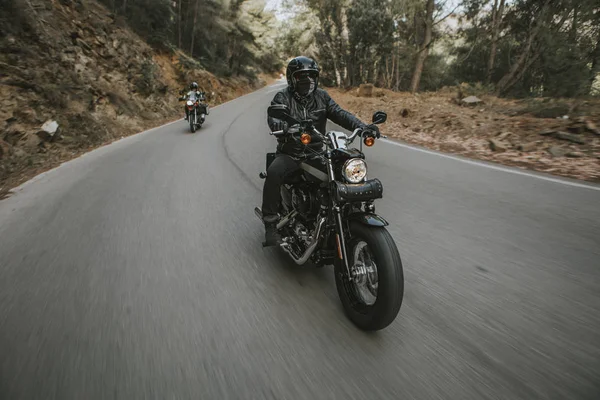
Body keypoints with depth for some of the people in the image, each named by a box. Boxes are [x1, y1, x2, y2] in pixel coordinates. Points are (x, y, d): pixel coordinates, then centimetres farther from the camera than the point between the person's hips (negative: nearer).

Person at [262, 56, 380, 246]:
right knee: (273, 174, -32)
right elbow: (274, 118, -20)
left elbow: (339, 114, -2)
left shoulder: (322, 96, 11)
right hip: (290, 153, -3)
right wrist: (288, 128, -44)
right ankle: (270, 223, -16)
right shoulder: (283, 97, 0)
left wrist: (363, 126, -21)